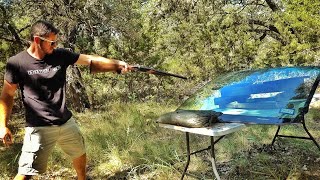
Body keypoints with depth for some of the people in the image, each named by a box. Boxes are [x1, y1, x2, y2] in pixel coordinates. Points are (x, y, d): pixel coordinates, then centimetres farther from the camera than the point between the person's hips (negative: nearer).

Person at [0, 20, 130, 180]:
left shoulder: (60, 55, -1)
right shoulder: (16, 63, -9)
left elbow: (91, 60, -1)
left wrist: (117, 64, -11)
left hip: (67, 122, 5)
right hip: (39, 127, -4)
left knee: (80, 154, 22)